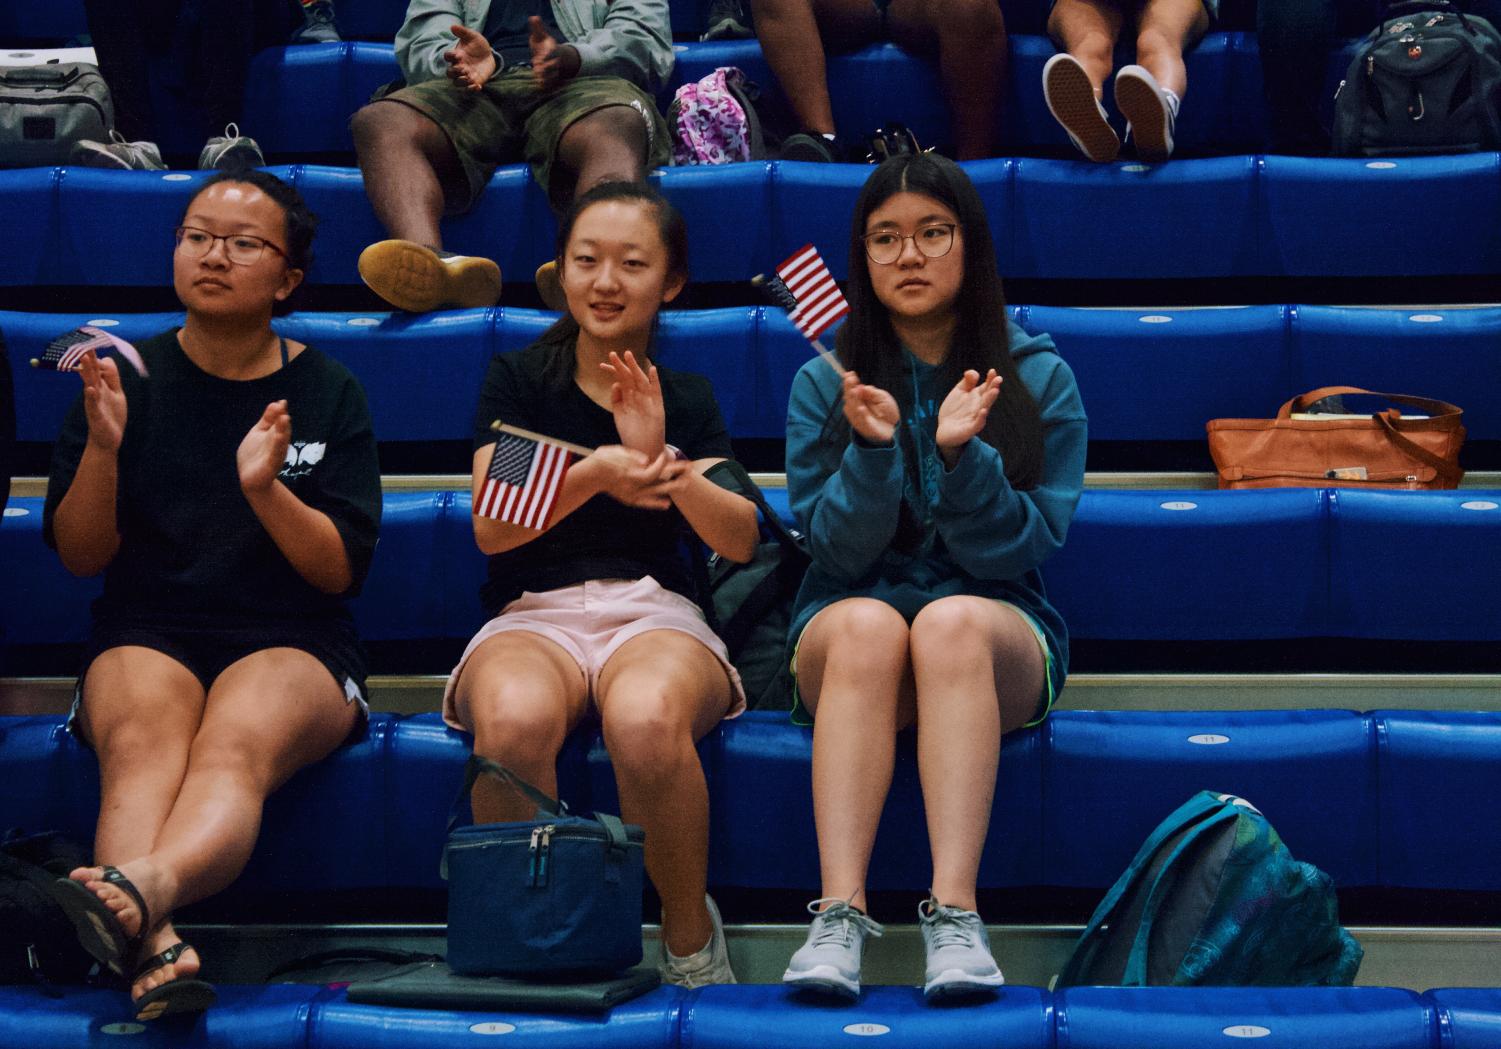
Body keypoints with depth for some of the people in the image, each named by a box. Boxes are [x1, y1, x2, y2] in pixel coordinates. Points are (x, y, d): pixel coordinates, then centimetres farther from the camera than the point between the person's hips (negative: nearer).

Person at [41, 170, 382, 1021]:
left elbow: (341, 569, 3)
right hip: (145, 636, 1)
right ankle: (156, 947, -60)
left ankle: (140, 888, -67)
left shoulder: (328, 393, 9)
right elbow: (80, 555, 8)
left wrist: (266, 490, -15)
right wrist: (102, 449, -10)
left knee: (236, 745, -36)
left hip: (292, 641, -1)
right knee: (143, 741, -35)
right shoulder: (129, 378, 11)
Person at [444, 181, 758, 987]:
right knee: (514, 718, -39)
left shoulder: (687, 399, 15)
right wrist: (596, 474, -21)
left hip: (654, 612, 0)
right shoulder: (517, 381, 12)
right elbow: (493, 527, -3)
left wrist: (661, 460, -17)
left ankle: (690, 937, -13)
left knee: (645, 720, -38)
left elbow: (740, 540, 1)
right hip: (532, 616, 0)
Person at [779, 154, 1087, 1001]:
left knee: (953, 622, -36)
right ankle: (839, 915, -46)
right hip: (845, 629, 1)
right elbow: (841, 551, -2)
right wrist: (874, 449, -19)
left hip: (1002, 637, 0)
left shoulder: (1039, 378, 4)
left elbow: (1024, 548, -4)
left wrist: (961, 455, -21)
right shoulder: (825, 382, 6)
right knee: (867, 624, -35)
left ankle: (955, 915, -46)